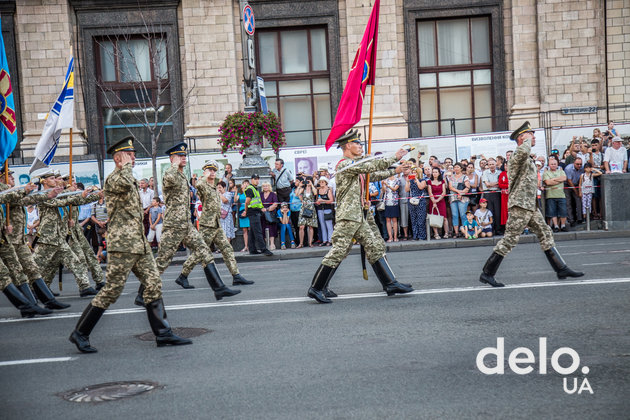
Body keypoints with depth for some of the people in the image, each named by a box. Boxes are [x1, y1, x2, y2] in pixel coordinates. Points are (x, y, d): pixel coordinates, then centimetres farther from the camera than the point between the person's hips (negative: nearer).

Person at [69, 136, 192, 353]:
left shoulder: (129, 178, 21)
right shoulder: (113, 179, -9)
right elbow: (125, 183, -34)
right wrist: (127, 165, -15)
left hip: (139, 243, 9)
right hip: (123, 243, -9)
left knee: (154, 284, 4)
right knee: (112, 290, -5)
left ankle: (162, 333, 7)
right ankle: (80, 333, 6)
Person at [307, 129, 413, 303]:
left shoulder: (356, 164, 21)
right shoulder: (345, 164, -11)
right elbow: (372, 166, -16)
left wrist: (394, 171, 23)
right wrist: (395, 158, -9)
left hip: (358, 216, 10)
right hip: (348, 215, -10)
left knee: (375, 248, 8)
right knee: (338, 251, -10)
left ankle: (390, 284, 10)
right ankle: (315, 288, -4)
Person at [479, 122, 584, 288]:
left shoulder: (528, 159, 21)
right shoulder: (518, 154, -12)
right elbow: (524, 150, -38)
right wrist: (527, 140, -19)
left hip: (530, 206, 10)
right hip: (520, 205, -10)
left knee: (546, 235, 9)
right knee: (510, 239, -7)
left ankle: (561, 269, 14)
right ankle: (487, 273, -2)